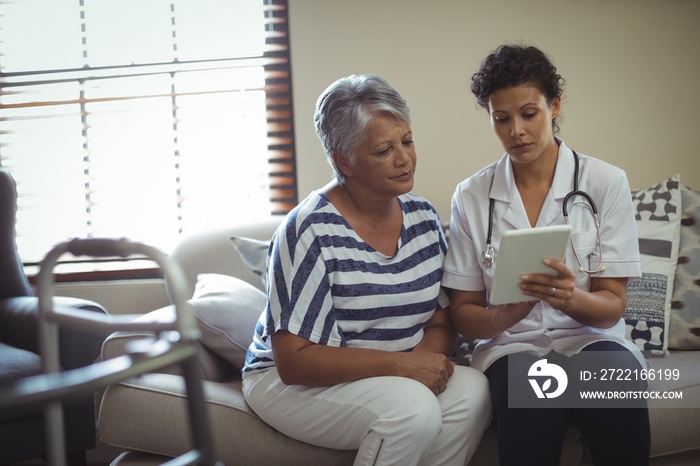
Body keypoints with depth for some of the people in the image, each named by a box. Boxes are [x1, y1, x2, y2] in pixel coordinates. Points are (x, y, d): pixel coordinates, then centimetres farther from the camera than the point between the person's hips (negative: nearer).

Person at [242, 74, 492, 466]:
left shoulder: (423, 217, 2)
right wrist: (399, 363, -27)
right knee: (413, 408, -31)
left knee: (473, 390, -22)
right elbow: (293, 360, -20)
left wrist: (428, 353, -18)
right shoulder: (311, 232, -19)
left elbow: (442, 320, 7)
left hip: (395, 372, 6)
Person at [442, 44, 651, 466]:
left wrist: (570, 298, -24)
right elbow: (463, 312, 5)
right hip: (512, 347, 0)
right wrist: (505, 315, -18)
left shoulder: (607, 182, 0)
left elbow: (612, 306, -1)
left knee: (615, 369, -35)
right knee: (530, 385, -36)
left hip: (591, 339, 1)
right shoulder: (471, 197, 3)